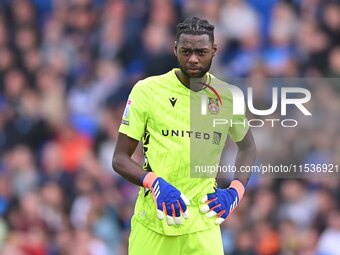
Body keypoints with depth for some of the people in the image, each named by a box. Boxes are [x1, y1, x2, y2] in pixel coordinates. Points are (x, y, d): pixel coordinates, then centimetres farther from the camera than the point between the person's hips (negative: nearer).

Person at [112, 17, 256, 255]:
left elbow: (247, 147, 20)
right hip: (151, 220, -1)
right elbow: (120, 159, -1)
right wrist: (154, 183, -20)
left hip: (203, 225, 1)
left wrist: (235, 191, 3)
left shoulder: (228, 96, 3)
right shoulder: (147, 90, -4)